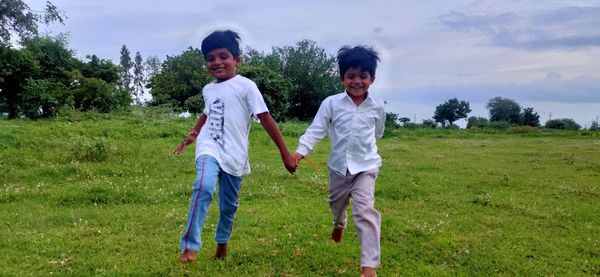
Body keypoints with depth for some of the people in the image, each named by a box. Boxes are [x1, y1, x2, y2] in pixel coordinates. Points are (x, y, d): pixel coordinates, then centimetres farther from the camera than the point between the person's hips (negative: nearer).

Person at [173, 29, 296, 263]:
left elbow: (265, 119, -11)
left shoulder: (245, 86, -8)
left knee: (229, 204, 11)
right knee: (204, 187, -27)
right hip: (209, 148, 2)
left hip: (234, 154, -2)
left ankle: (222, 242, 37)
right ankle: (190, 245, -21)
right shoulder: (208, 89, 10)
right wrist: (191, 136, 25)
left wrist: (285, 154, -13)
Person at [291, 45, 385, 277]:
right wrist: (301, 151, -27)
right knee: (336, 203, 24)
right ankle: (339, 224, 62)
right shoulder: (331, 103, -10)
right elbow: (316, 129, -14)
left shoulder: (377, 107, -5)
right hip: (339, 165, 2)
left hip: (366, 166, -1)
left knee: (365, 210, -15)